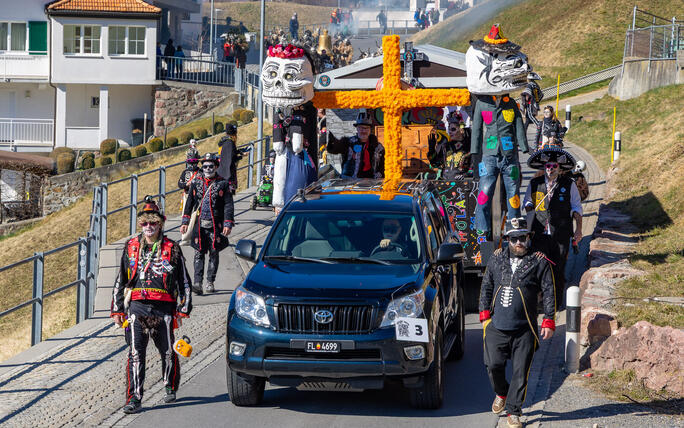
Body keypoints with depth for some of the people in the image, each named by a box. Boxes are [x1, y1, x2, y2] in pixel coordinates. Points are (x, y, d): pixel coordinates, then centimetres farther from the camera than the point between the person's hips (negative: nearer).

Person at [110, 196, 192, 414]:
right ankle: (134, 398, -6)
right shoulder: (131, 247, 11)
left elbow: (184, 281, 8)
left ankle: (170, 387, 31)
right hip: (136, 306, 1)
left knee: (167, 351, 8)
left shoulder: (172, 249, 4)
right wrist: (117, 310, 14)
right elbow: (120, 280, 17)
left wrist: (183, 309, 2)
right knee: (135, 353, -7)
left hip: (163, 308, -1)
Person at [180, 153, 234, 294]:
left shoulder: (222, 184, 1)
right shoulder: (196, 183, 9)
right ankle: (197, 283, -9)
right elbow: (189, 203, 13)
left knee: (214, 254, 4)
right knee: (199, 254, -5)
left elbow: (228, 205, -1)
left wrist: (228, 224, -9)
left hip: (215, 225, -1)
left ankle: (210, 283, 12)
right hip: (199, 225, 1)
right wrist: (185, 222, 6)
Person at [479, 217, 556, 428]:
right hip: (496, 326, 2)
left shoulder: (539, 262, 2)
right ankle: (501, 394, 29)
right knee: (493, 365, -1)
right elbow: (486, 288, 17)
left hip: (524, 330, -2)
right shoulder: (496, 259, 11)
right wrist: (485, 314, 8)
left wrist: (549, 321, -3)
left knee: (520, 372, -1)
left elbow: (549, 293, 2)